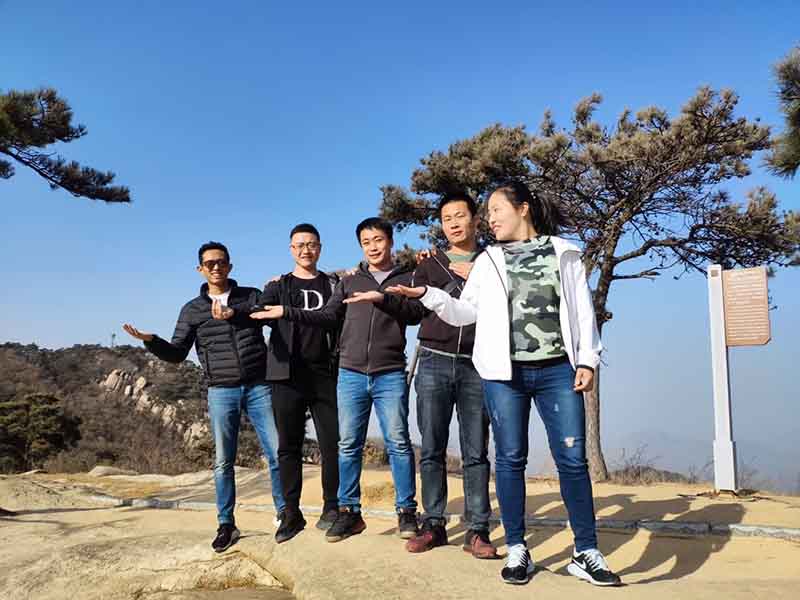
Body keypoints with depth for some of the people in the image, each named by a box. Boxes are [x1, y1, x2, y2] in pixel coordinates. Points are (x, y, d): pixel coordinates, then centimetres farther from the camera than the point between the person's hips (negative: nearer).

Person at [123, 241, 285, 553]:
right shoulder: (192, 309, 9)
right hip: (221, 393, 1)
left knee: (277, 453, 0)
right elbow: (177, 353, 6)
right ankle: (226, 524, 16)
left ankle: (284, 513, 14)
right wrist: (150, 340, -13)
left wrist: (235, 312, -25)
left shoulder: (251, 296, 7)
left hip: (258, 387, -1)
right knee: (223, 461, 5)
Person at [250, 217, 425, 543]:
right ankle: (349, 511, 14)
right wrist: (286, 312, 1)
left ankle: (406, 511, 7)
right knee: (348, 445, 5)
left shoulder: (406, 278, 9)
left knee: (398, 442, -3)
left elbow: (416, 312, -7)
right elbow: (328, 316, 10)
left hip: (390, 375, -3)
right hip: (351, 375, 3)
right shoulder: (350, 280, 16)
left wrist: (382, 299, -21)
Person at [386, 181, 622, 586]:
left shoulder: (563, 253, 10)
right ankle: (516, 550, 15)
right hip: (504, 372, 1)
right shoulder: (488, 260, 12)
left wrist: (587, 360, 0)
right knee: (510, 459, 4)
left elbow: (583, 310, 8)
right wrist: (427, 294, -3)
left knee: (572, 458, -2)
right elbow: (466, 312, 11)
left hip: (557, 371, -1)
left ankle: (586, 553, 10)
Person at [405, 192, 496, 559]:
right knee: (432, 450, 2)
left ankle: (477, 530, 6)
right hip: (434, 363, 1)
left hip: (476, 366, -1)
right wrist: (461, 281, -3)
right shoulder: (429, 265, 16)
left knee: (476, 452, 0)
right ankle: (433, 525, 11)